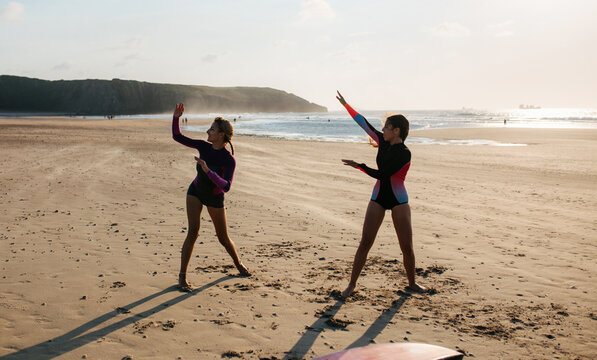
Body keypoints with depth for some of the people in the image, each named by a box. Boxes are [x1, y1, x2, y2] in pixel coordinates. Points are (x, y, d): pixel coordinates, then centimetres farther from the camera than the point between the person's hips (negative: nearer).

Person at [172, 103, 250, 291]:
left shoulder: (229, 160, -27)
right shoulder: (203, 146, -14)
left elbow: (226, 186, -38)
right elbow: (177, 137, -3)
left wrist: (208, 171, -49)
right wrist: (176, 117, -18)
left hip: (215, 199, -2)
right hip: (195, 192, 2)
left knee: (223, 238, 9)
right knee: (193, 232, -14)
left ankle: (238, 263, 39)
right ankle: (182, 276, -8)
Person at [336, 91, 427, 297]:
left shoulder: (405, 153, -17)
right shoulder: (383, 142, 2)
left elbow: (381, 174, -22)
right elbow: (364, 123, 10)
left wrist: (359, 166, -17)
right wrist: (345, 105, 14)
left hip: (398, 201, -5)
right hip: (378, 198, 5)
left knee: (407, 246, -1)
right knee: (365, 243, -1)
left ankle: (411, 283, 21)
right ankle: (352, 284, 5)